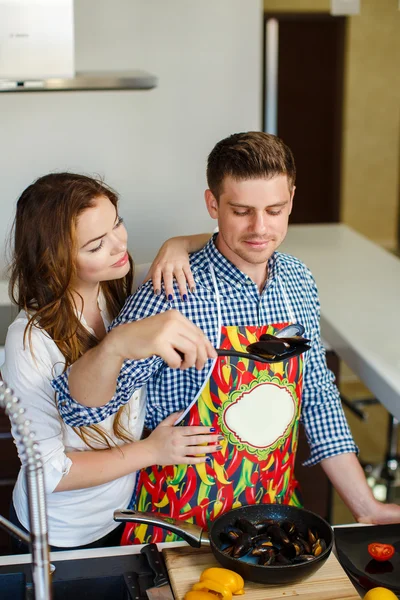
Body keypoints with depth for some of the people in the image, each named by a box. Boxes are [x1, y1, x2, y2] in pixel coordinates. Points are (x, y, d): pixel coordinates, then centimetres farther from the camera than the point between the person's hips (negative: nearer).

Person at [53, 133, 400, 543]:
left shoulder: (298, 282, -2)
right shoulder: (171, 296, -19)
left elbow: (318, 397, 7)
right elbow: (80, 406, -22)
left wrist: (366, 507, 5)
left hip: (277, 510, 4)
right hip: (182, 523, -4)